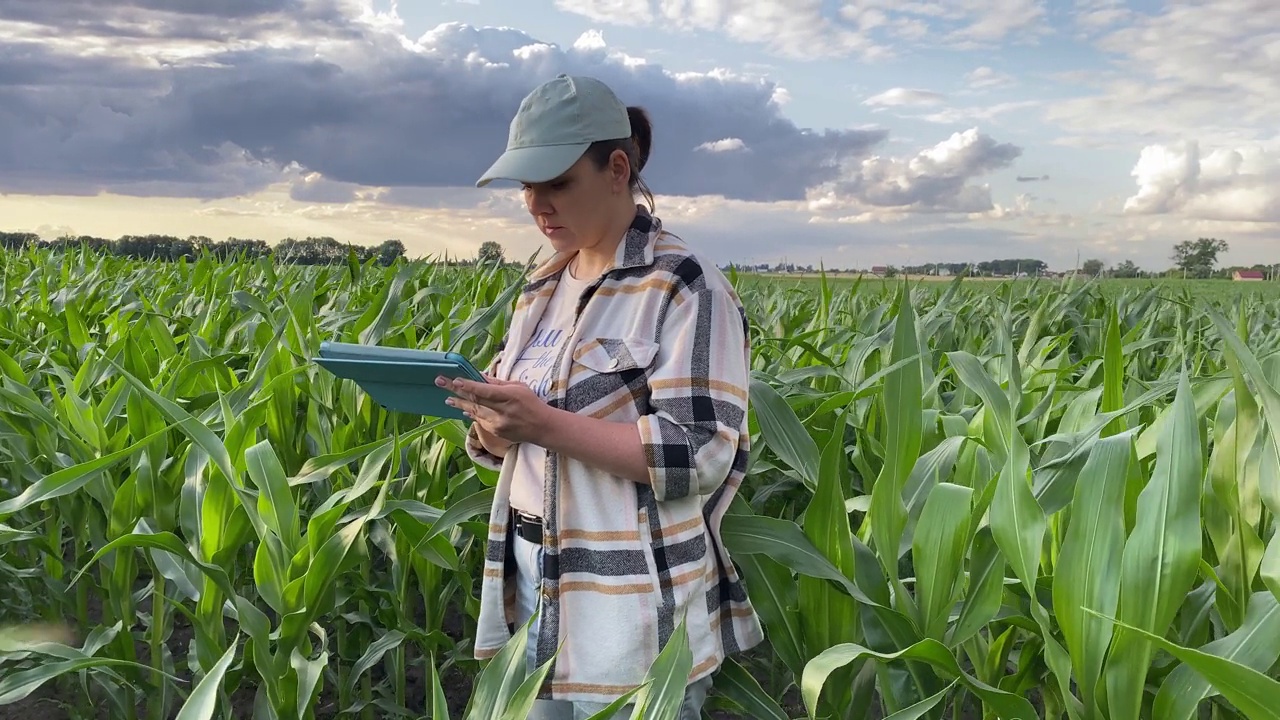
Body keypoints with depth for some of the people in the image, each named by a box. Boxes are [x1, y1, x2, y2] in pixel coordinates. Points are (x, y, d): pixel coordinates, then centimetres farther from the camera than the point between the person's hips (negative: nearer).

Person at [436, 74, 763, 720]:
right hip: (531, 592, 7)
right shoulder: (544, 287, 10)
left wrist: (546, 424, -25)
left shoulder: (683, 287, -13)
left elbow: (700, 455, -20)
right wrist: (491, 427, -9)